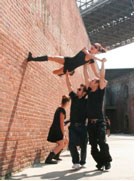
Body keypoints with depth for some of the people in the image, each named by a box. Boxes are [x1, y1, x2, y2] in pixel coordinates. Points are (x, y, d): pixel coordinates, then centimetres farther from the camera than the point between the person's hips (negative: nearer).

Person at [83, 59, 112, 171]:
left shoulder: (100, 91, 1)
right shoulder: (90, 91, 13)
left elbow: (102, 76, -7)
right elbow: (86, 76, 15)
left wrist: (103, 63, -2)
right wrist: (85, 64, 16)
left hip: (99, 121, -5)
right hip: (90, 122, 6)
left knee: (102, 142, -12)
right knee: (93, 145, 5)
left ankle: (107, 161, 1)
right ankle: (100, 162, 14)